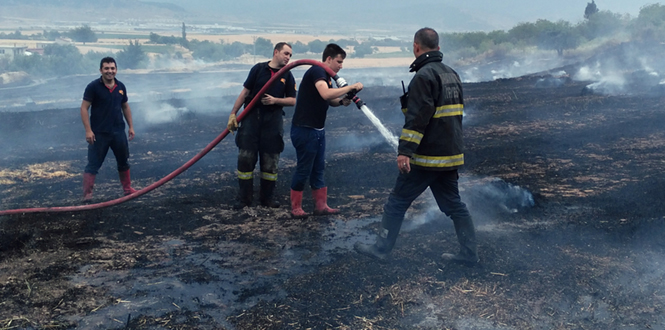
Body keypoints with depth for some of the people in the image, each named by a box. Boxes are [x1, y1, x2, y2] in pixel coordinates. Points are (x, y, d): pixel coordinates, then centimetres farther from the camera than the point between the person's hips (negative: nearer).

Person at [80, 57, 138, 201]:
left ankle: (127, 189, 30)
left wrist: (131, 126, 12)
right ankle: (87, 194, 3)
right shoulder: (93, 87, -10)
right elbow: (84, 108, -11)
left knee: (123, 161, 16)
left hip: (118, 131, 5)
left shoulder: (121, 87, 6)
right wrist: (88, 130, -17)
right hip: (99, 133, -5)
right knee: (93, 164, -2)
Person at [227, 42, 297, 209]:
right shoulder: (258, 69, 2)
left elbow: (293, 100, 5)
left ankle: (267, 197, 16)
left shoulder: (287, 75, 7)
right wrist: (233, 114, -3)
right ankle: (244, 198, 7)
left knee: (270, 160, 4)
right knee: (245, 157, -3)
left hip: (273, 119, 1)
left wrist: (275, 100, -13)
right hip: (252, 116, -1)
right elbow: (245, 92, 2)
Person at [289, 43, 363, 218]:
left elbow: (329, 100, 18)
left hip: (317, 130, 10)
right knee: (304, 170, 0)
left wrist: (342, 101, -4)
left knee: (318, 169, 13)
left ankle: (321, 206, 21)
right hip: (305, 130, -10)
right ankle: (296, 208, 12)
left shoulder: (326, 76, 13)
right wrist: (351, 87, -26)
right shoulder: (317, 71, -17)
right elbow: (326, 94, -34)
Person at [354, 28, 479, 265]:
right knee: (453, 204, 15)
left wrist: (405, 151, -24)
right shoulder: (451, 74, 14)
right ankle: (468, 252, 17)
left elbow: (417, 116, -23)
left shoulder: (424, 75, -15)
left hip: (426, 156, -8)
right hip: (451, 155, 8)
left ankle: (381, 249, 11)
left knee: (397, 202, 3)